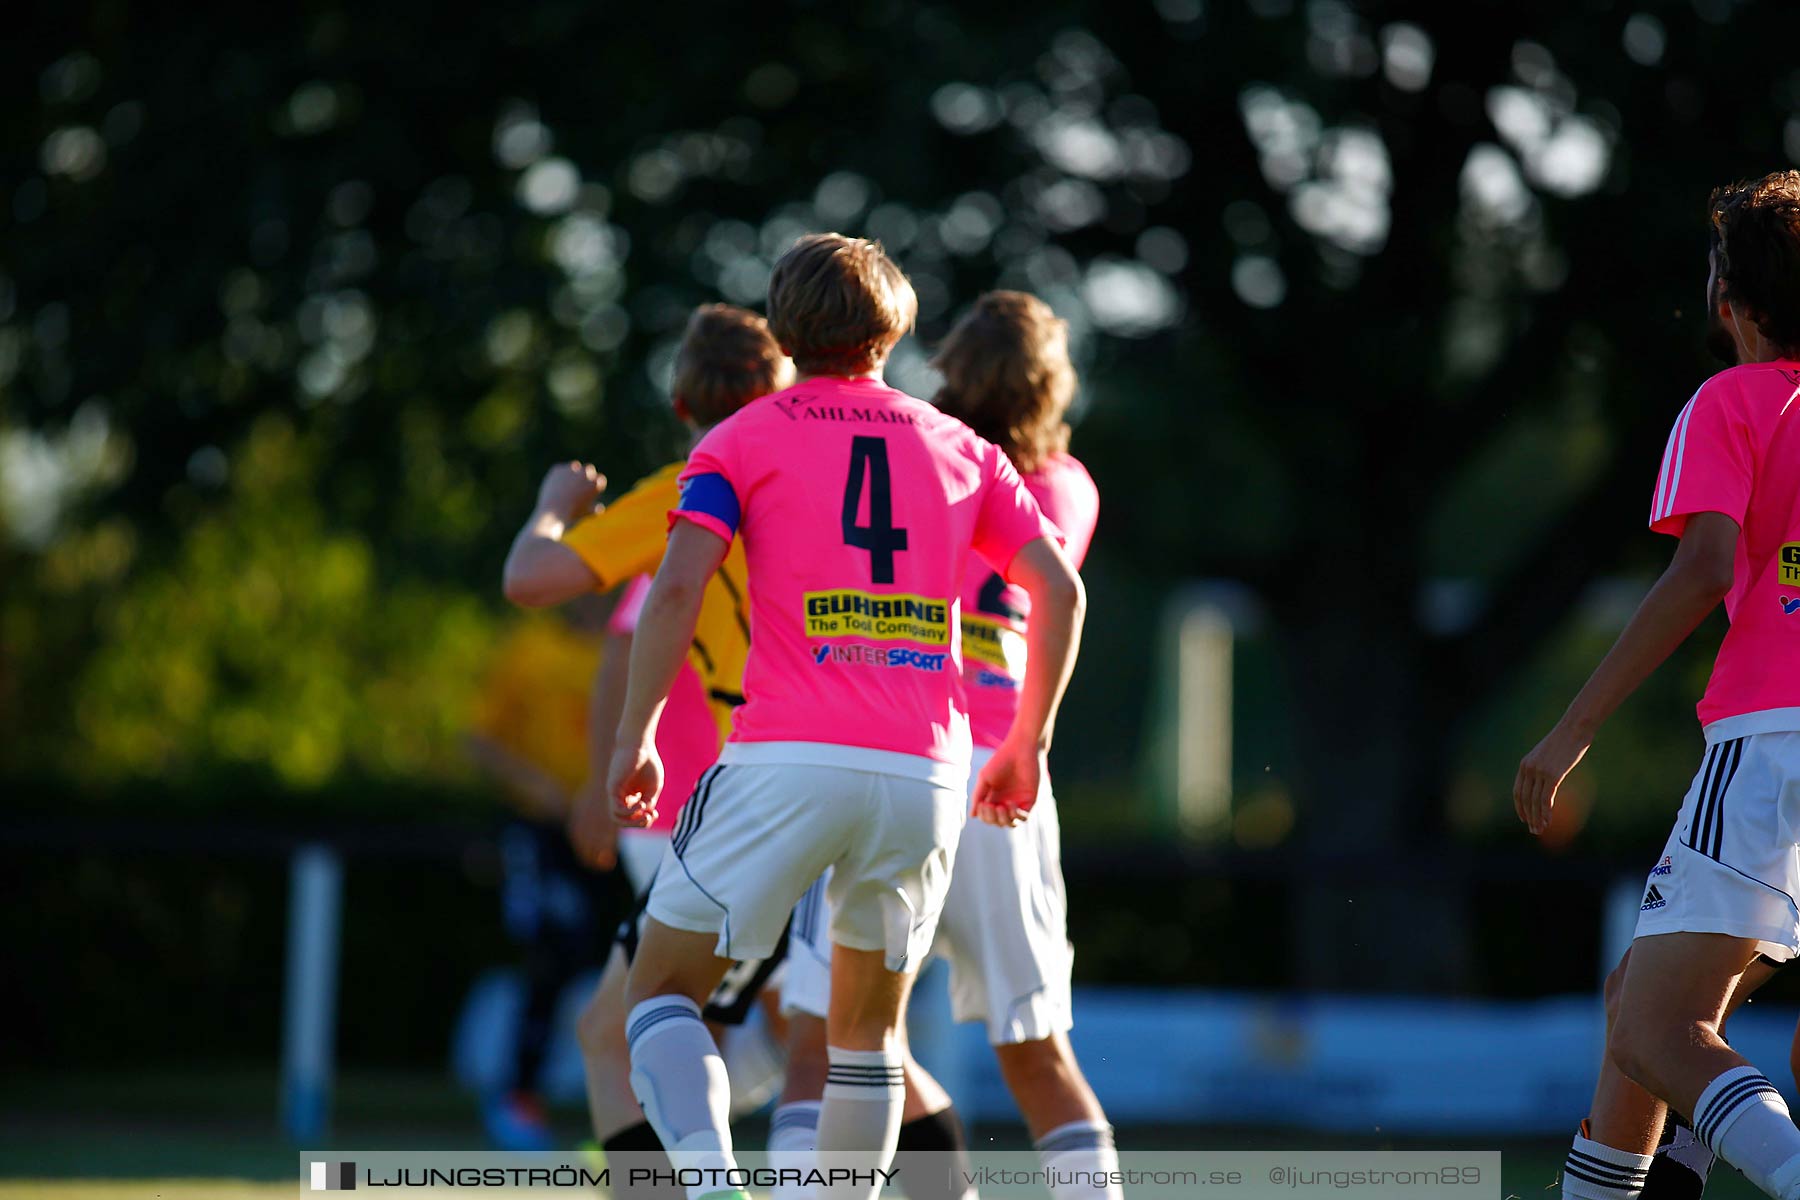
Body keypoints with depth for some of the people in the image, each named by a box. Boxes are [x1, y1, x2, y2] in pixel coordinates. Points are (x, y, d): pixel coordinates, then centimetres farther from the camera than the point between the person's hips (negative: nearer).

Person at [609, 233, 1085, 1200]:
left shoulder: (743, 440, 8)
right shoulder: (959, 448, 17)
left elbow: (676, 589, -6)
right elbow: (1059, 590, 11)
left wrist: (633, 741, -2)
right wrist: (1026, 745, 18)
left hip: (788, 759, -3)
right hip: (924, 776, 3)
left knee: (662, 991, 5)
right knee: (869, 1029, 19)